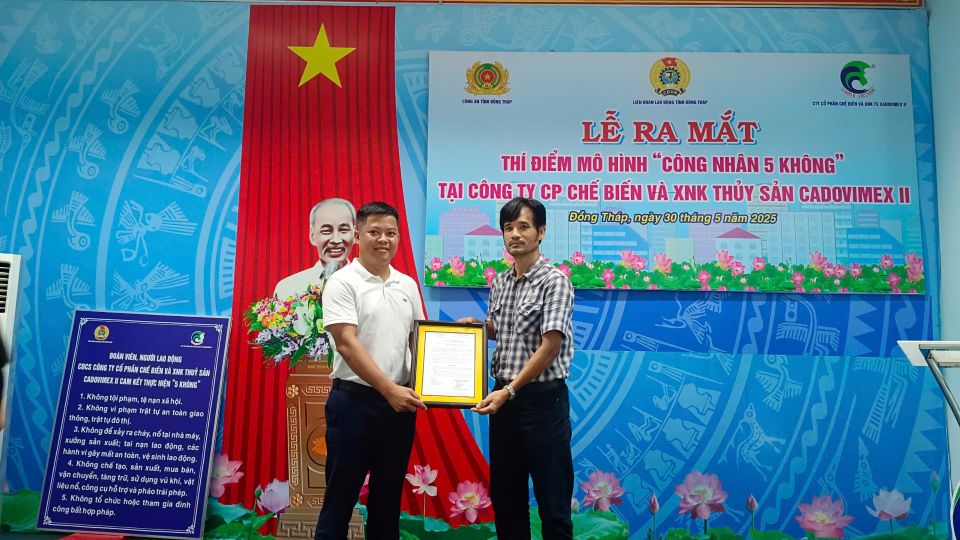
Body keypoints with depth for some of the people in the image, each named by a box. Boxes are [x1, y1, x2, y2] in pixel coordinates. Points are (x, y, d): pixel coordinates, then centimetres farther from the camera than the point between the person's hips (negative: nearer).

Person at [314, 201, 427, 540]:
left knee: (388, 497, 15)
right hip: (354, 401, -5)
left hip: (401, 403, 6)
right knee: (341, 497, 5)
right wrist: (389, 389, -23)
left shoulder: (408, 285, 10)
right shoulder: (343, 282, -8)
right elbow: (347, 344, -16)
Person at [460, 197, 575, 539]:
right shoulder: (499, 282, 9)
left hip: (542, 398, -7)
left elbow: (550, 346, -18)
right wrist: (474, 324, 3)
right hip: (504, 396, 7)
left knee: (552, 499, 4)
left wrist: (509, 390, -22)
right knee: (504, 495, 16)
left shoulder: (554, 281, -12)